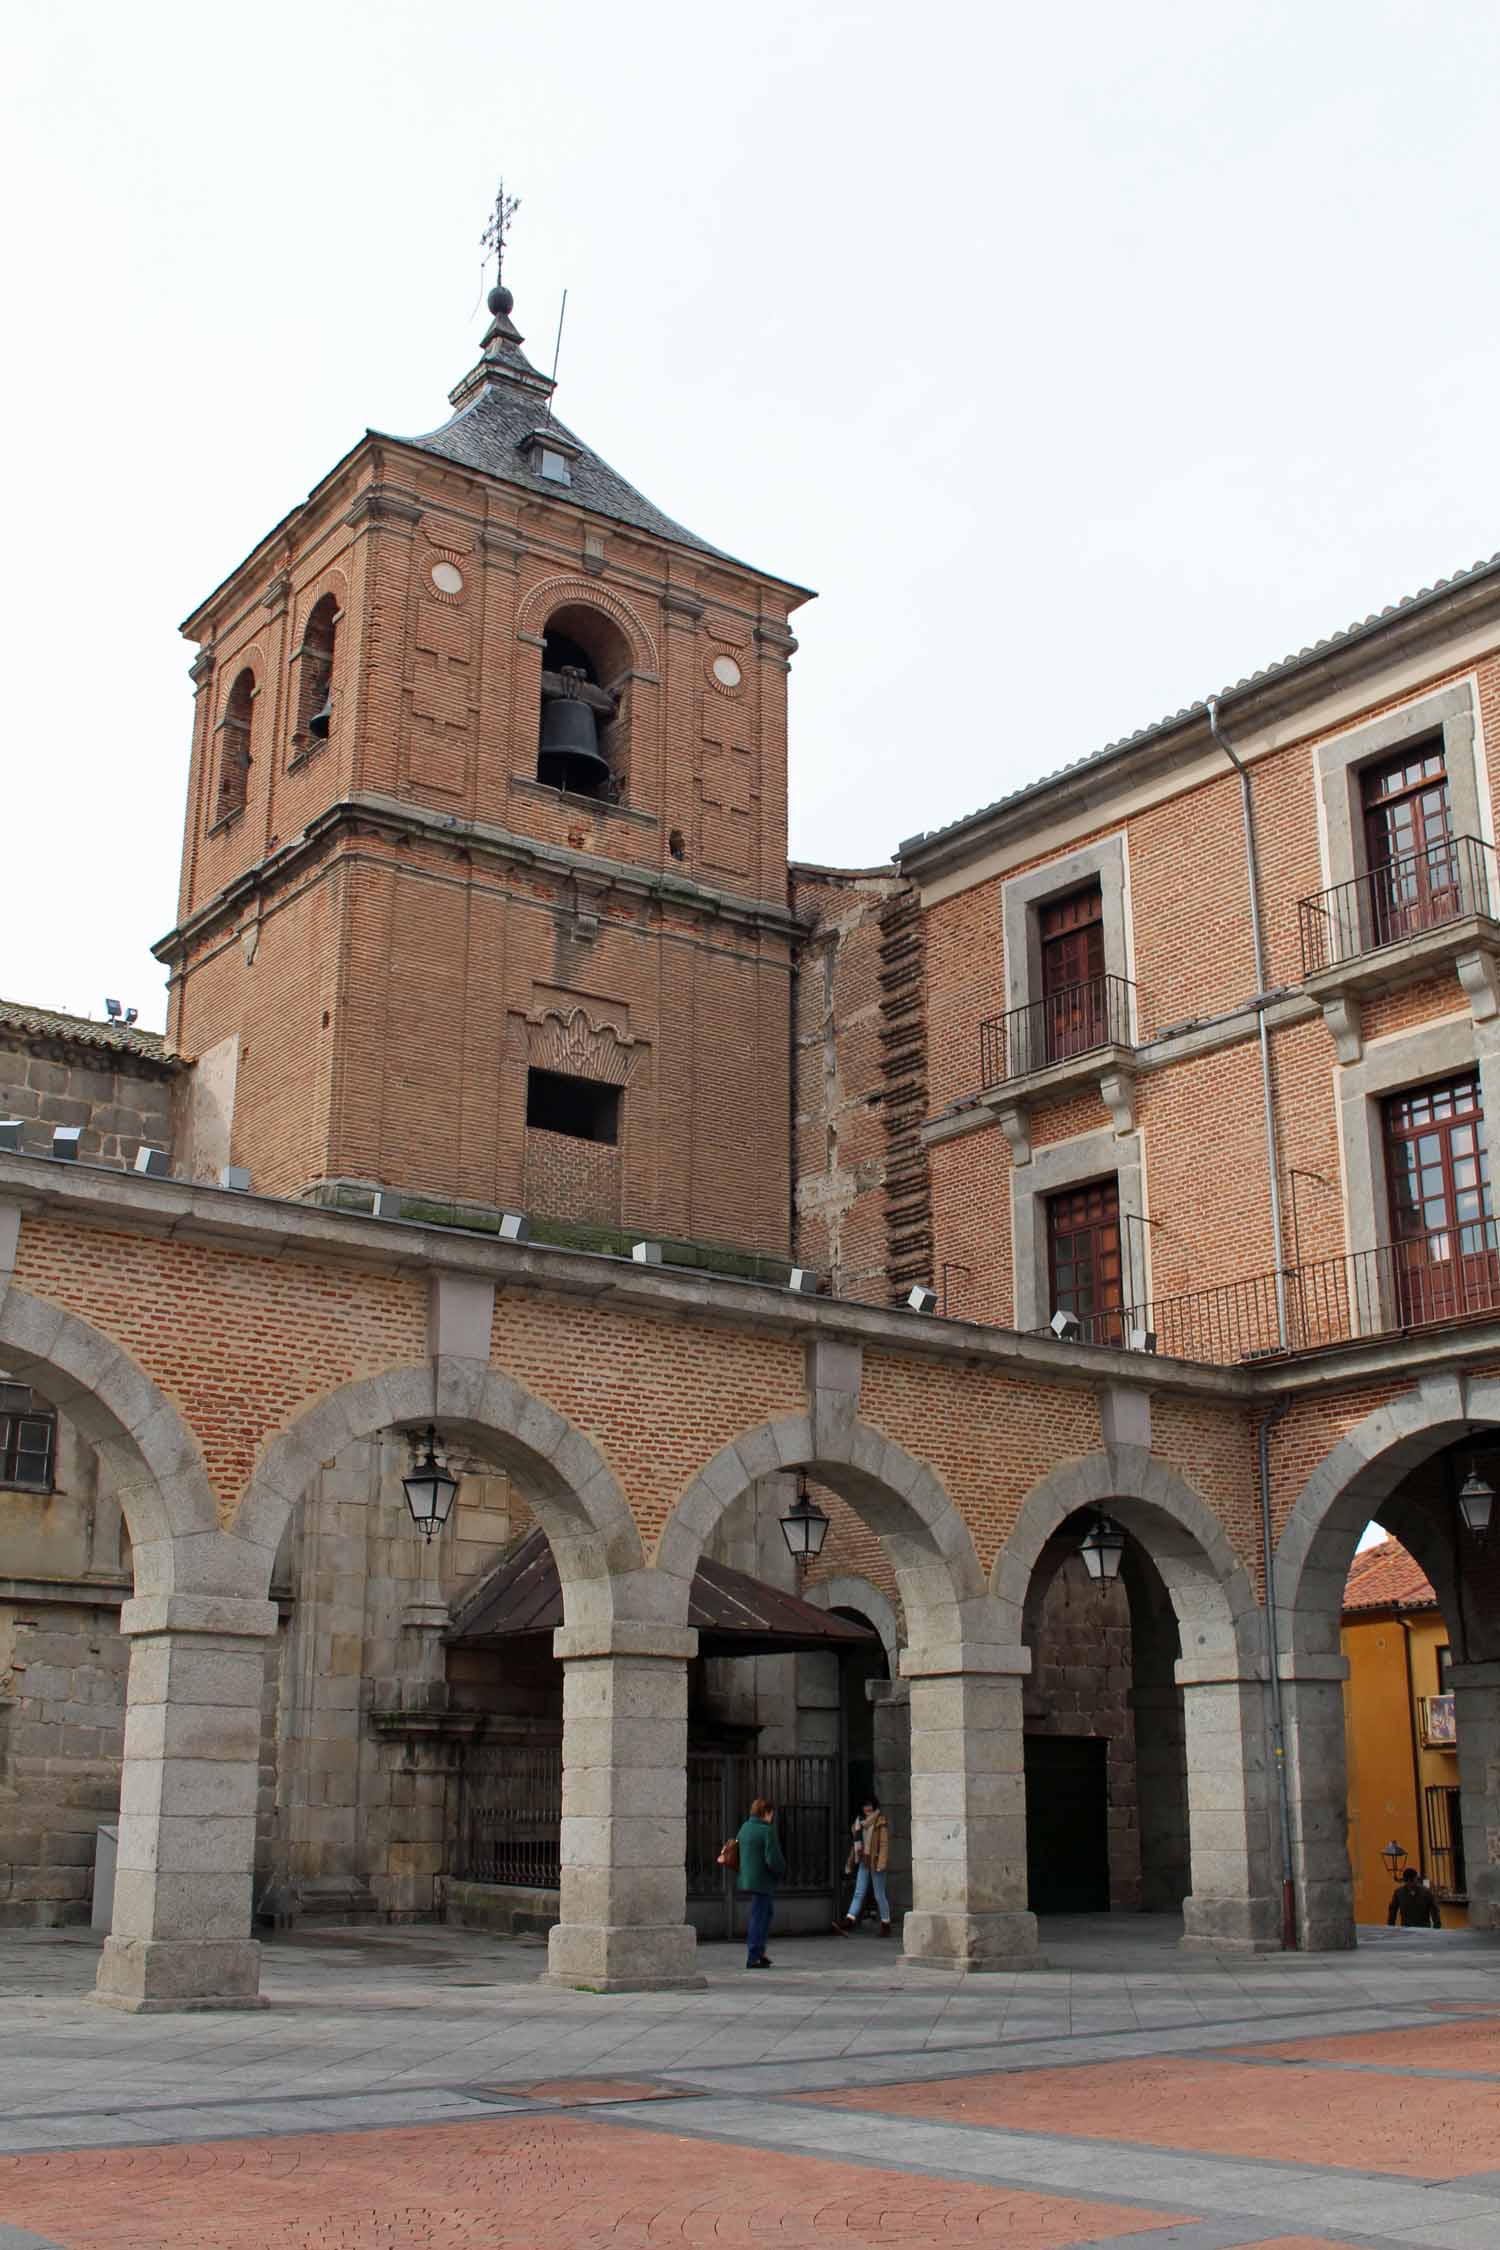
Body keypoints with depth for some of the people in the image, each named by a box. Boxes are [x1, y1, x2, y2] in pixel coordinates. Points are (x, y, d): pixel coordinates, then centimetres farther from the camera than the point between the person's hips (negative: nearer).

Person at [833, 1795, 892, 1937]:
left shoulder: (881, 1822, -7)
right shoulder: (860, 1821, 14)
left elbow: (884, 1843, -14)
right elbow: (857, 1843, 19)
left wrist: (881, 1863, -23)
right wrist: (851, 1862, 17)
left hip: (875, 1861, -6)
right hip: (863, 1862, 6)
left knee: (879, 1895, 1)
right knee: (858, 1893, -2)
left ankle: (886, 1926, 12)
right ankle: (848, 1923, -12)